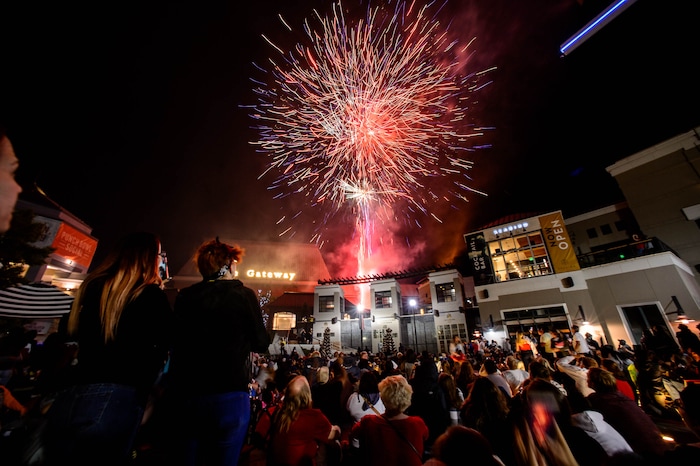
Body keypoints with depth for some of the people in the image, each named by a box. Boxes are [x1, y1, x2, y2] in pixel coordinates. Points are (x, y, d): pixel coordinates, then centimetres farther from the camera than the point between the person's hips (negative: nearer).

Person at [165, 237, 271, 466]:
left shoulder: (185, 296, 1)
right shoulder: (244, 295, -10)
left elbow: (176, 344, 11)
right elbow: (261, 344, -3)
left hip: (185, 395, 4)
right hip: (229, 396, -3)